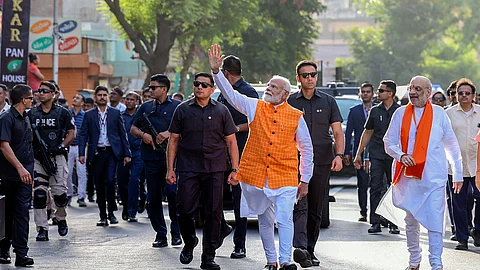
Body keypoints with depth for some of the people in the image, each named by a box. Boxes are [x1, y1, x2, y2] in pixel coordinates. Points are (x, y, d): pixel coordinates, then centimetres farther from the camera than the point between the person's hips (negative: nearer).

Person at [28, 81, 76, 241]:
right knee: (39, 194, -5)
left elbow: (71, 133, 4)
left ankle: (61, 219, 25)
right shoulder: (32, 113, 10)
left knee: (60, 193, -4)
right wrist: (32, 150, -5)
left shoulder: (62, 113, 4)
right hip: (37, 158, 2)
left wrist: (60, 147, -10)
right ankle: (42, 229, -2)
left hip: (57, 157, -2)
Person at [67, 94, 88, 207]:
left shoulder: (85, 116, 2)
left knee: (82, 172, -5)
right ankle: (68, 195, 19)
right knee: (67, 172, 4)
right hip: (68, 146, 1)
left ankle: (81, 197, -1)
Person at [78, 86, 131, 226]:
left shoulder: (115, 113, 8)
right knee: (99, 185, 4)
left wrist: (127, 153, 3)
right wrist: (81, 153, -8)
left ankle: (111, 212, -2)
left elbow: (123, 134, 8)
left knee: (110, 180, -16)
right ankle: (103, 216, 11)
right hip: (96, 153, 1)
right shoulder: (89, 115, 8)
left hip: (111, 152, -1)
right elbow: (83, 135, 4)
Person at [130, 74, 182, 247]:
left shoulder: (176, 106, 5)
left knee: (172, 193, -12)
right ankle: (160, 234, 10)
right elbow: (133, 129, 19)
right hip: (151, 157, 4)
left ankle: (176, 232, 0)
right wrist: (143, 134, -1)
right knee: (153, 197, 3)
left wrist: (169, 133, -14)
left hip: (171, 155, -4)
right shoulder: (146, 107, 17)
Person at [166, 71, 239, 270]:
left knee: (213, 213, -1)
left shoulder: (221, 111, 7)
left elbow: (231, 142, 8)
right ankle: (189, 242, 23)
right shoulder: (183, 110, 7)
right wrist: (170, 168, 2)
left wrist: (235, 169, 0)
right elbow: (173, 140, 8)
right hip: (188, 168, 0)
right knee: (185, 210, -6)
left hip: (215, 170, 0)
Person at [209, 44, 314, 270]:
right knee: (265, 221, 11)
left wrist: (305, 181, 6)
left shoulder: (296, 117, 2)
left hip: (285, 177, -2)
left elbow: (306, 150, 7)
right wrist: (216, 70, -17)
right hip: (256, 175, 2)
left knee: (284, 219, -12)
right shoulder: (255, 107, 6)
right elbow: (230, 94, -3)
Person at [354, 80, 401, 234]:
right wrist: (359, 154, 12)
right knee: (375, 188, -3)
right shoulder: (375, 111, 10)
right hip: (376, 156, 2)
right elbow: (367, 133, 15)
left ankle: (393, 223, 9)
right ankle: (375, 223, -1)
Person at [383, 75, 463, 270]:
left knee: (435, 221, -9)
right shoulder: (401, 113, 6)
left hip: (433, 178, -2)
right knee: (411, 221, 11)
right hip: (408, 176, 2)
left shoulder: (439, 114, 4)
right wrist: (401, 155, -13)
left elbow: (452, 146, 10)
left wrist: (458, 174, 10)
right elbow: (389, 142, 7)